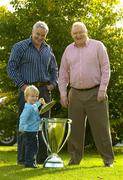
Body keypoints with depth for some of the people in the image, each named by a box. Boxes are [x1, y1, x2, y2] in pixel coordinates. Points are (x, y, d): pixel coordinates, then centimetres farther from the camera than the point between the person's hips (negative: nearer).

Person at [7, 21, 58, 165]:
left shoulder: (48, 49, 14)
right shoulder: (20, 47, -2)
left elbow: (54, 69, 25)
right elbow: (11, 68, -5)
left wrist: (53, 83, 8)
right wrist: (22, 85, -13)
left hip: (44, 90, 5)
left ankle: (43, 157, 13)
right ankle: (23, 158, -1)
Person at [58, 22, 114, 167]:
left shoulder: (97, 46, 0)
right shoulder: (68, 50, 11)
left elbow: (105, 69, -4)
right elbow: (63, 73, 13)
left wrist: (102, 90, -12)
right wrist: (63, 93, 4)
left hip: (95, 93, -4)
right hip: (75, 94, 4)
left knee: (100, 126, -4)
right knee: (75, 128, 4)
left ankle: (108, 159, 3)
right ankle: (75, 158, 13)